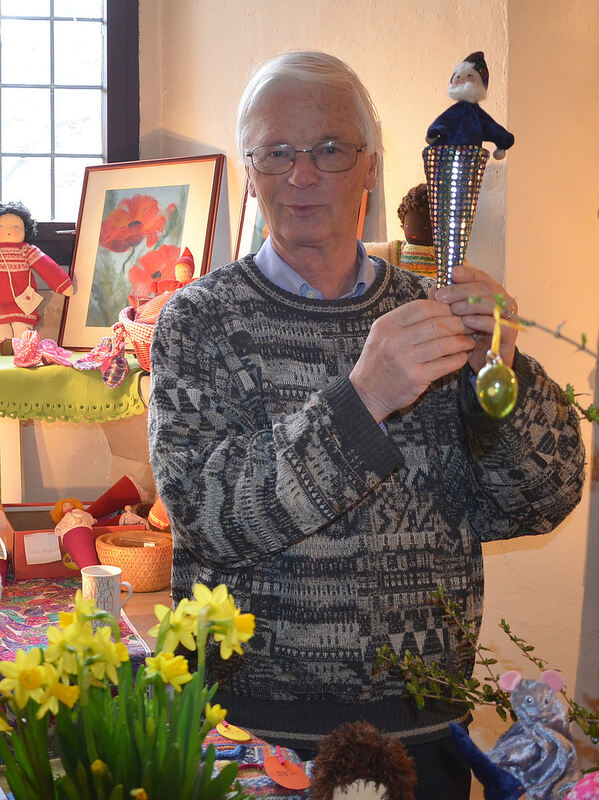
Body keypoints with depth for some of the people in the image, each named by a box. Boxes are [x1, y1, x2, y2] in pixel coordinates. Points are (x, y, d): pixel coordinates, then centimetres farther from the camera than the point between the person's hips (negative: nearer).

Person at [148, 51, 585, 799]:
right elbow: (207, 515, -19)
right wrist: (361, 399, -30)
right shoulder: (200, 320, -6)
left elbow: (538, 505, -1)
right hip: (254, 722, -2)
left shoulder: (430, 313, 3)